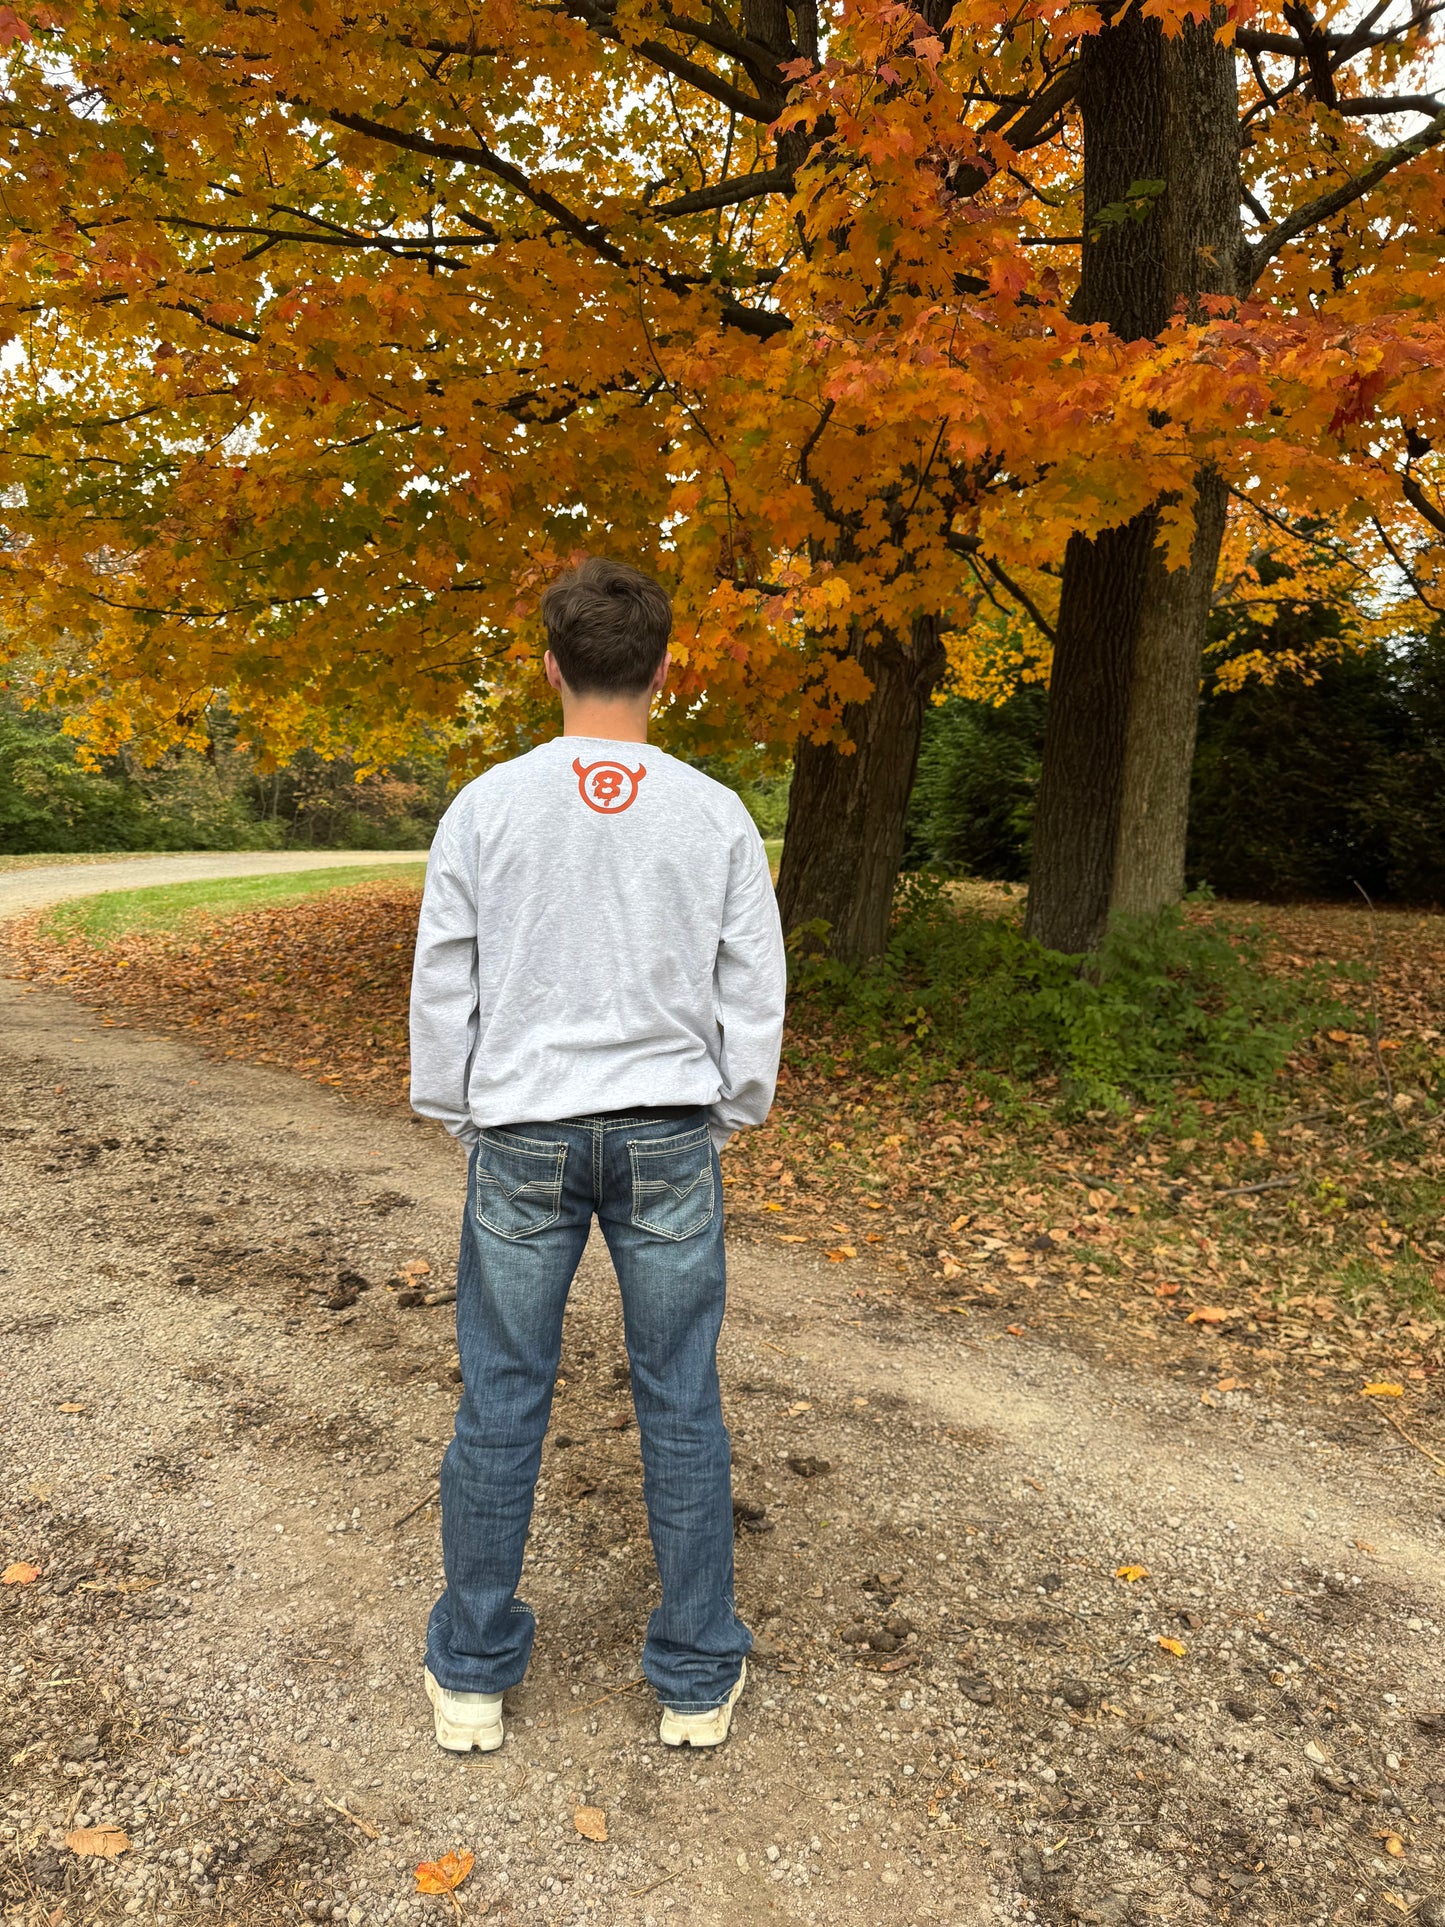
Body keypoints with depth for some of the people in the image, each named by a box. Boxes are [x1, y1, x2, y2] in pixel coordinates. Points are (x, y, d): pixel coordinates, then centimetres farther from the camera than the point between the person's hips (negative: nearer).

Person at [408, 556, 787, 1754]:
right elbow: (753, 996, 1)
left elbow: (444, 986, 0)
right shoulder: (717, 816, -3)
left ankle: (472, 1674, 27)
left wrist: (456, 1117, 13)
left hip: (523, 1139, 0)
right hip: (668, 1139, 0)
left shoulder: (487, 808, -4)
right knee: (681, 1403, 10)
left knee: (501, 1404, 11)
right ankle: (698, 1677, 24)